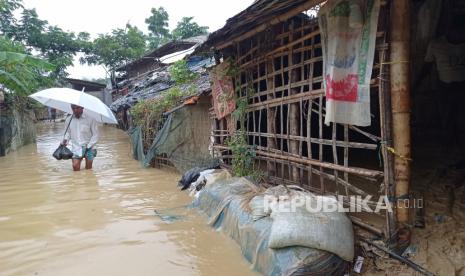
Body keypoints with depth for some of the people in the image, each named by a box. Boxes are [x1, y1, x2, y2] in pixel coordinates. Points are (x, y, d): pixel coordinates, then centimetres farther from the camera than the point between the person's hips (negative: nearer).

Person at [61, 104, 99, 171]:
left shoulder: (90, 119, -11)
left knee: (88, 168, 5)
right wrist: (65, 140, -4)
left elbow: (95, 134, -6)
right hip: (76, 147, 2)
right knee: (75, 167, -10)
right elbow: (68, 132, 16)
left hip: (88, 148, -2)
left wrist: (89, 146, -12)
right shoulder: (68, 120, 0)